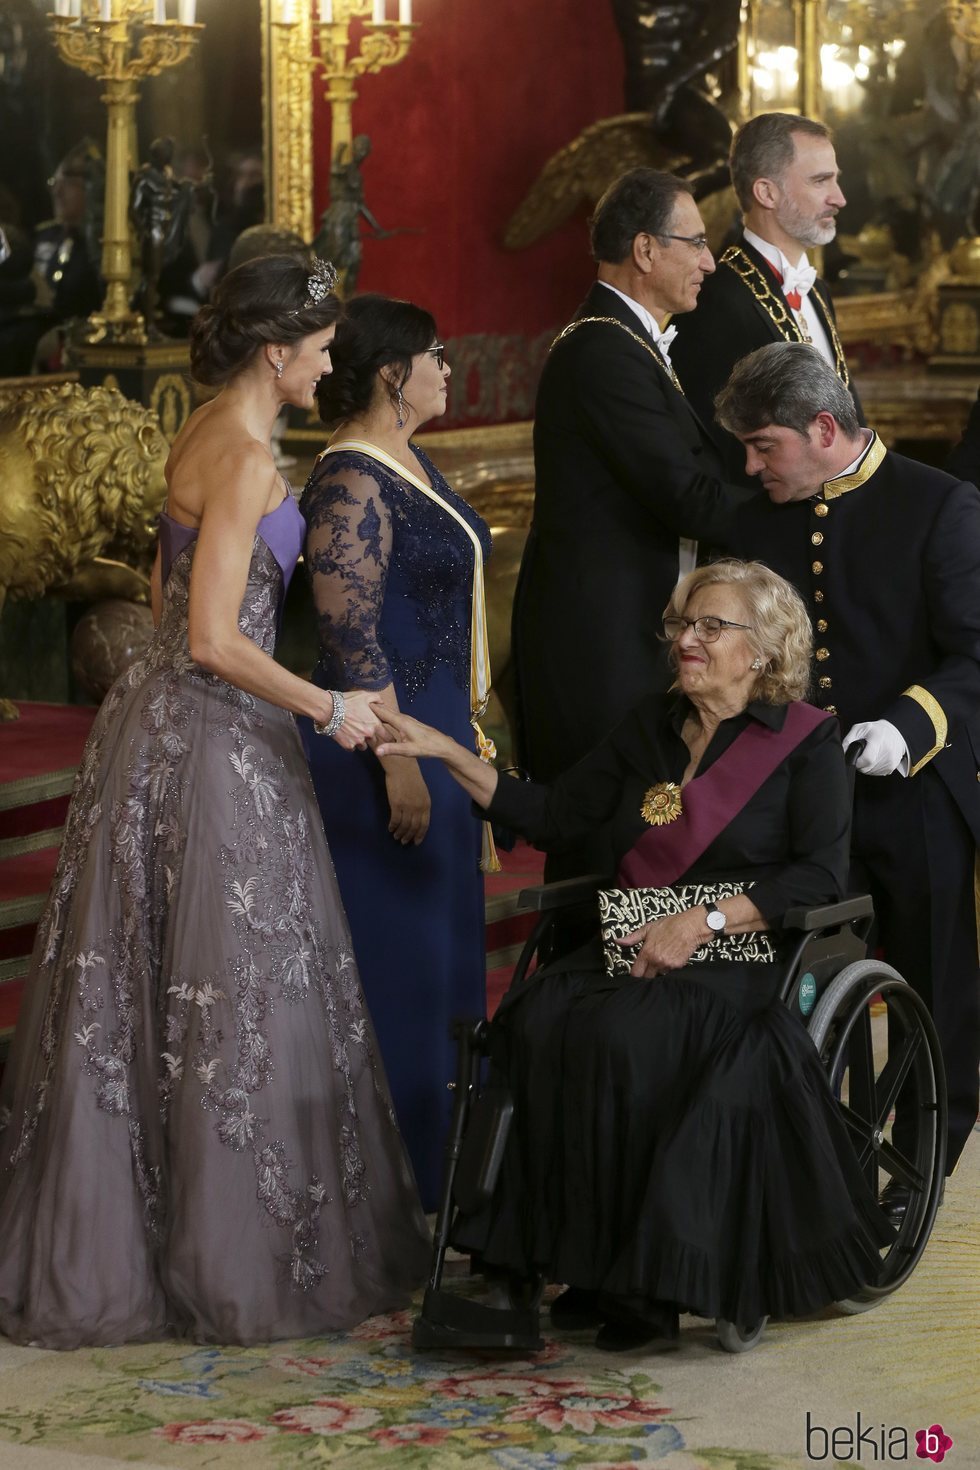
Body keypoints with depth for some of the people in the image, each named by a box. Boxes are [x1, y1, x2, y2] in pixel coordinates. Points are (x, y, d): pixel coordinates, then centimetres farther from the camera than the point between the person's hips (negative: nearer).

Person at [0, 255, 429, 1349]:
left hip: (165, 717, 10)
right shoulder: (245, 457, -18)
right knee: (230, 989, -1)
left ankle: (107, 1246, 21)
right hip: (213, 738, -10)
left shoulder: (203, 437, 11)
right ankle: (237, 1257, 7)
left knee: (141, 988, 13)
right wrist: (329, 708, -14)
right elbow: (216, 640, -23)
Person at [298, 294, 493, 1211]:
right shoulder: (350, 480, -19)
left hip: (438, 723, 10)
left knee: (440, 941, 16)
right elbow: (351, 635, -22)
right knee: (393, 950, -1)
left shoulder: (409, 462, 11)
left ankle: (432, 1149, 27)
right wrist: (399, 763, -23)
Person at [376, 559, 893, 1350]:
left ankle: (649, 1282, -24)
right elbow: (553, 815, 14)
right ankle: (588, 1260, -20)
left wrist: (706, 918, -18)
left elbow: (822, 876, -9)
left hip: (747, 957, -5)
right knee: (534, 1021, -26)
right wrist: (447, 752, 5)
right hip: (637, 951, 5)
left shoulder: (806, 742, 1)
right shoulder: (652, 726, 16)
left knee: (625, 1035, -34)